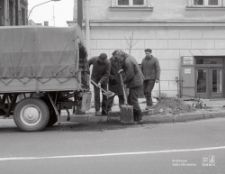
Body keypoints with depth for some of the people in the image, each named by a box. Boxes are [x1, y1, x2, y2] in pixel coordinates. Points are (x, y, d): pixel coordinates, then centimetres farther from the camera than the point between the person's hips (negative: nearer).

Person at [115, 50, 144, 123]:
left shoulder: (128, 61, -20)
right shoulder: (129, 57, 12)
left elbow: (130, 75, -21)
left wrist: (124, 81, -5)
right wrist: (123, 70, 7)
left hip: (135, 83, -10)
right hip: (137, 82, 10)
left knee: (133, 100, -6)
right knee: (130, 99, 14)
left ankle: (139, 118, -3)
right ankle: (134, 117, 17)